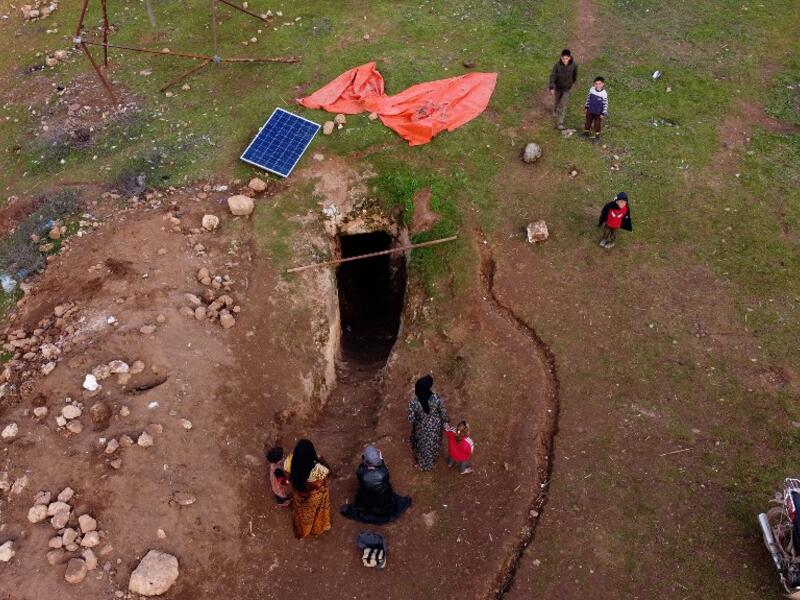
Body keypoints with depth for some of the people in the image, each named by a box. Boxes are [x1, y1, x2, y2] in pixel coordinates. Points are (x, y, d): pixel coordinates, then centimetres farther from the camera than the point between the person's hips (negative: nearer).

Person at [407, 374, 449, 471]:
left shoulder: (413, 402, -35)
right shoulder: (436, 399, -34)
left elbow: (411, 419, -20)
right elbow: (443, 413, -17)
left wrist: (414, 423, 4)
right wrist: (445, 421, 5)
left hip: (421, 429, -1)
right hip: (435, 427, 1)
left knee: (422, 444, 32)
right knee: (434, 442, 34)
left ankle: (422, 462, 59)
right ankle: (433, 457, 65)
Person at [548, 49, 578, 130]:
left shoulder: (574, 65, -20)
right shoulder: (557, 65, -24)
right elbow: (553, 76, -21)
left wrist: (573, 82, 17)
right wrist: (552, 88, -30)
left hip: (567, 88, -1)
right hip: (557, 87, 1)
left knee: (562, 105, -5)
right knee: (556, 101, 24)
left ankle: (559, 123, -1)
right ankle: (555, 111, 57)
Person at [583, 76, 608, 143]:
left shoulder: (604, 94, -21)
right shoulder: (591, 90, -8)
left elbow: (605, 104, -15)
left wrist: (603, 113, -15)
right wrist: (587, 107, 10)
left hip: (598, 113, -4)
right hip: (590, 111, 4)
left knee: (597, 124, 8)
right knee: (588, 122, 19)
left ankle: (597, 136, 23)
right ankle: (586, 132, 39)